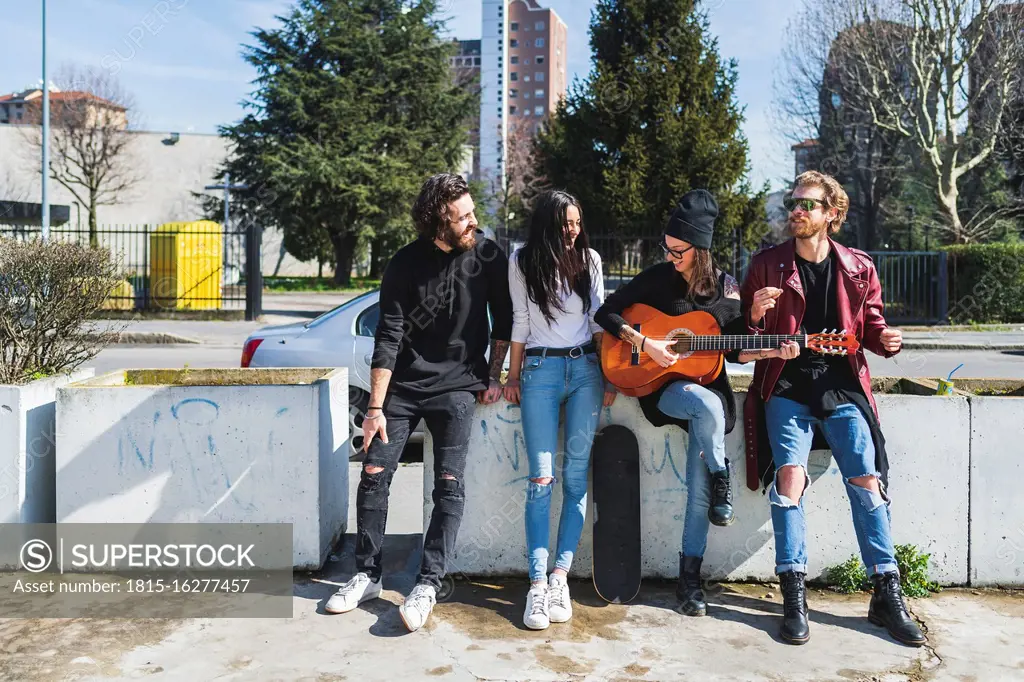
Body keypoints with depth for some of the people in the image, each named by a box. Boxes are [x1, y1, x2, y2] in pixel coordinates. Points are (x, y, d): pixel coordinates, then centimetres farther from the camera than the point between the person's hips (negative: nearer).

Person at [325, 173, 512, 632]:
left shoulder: (487, 256, -5)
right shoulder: (406, 264, -9)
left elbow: (503, 320, 7)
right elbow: (387, 338, -10)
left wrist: (493, 378, 3)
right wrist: (375, 407, -12)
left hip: (456, 387, 0)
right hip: (402, 386, 1)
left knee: (449, 485, -10)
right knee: (374, 476, -1)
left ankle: (428, 585, -2)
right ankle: (367, 575, 14)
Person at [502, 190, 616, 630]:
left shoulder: (590, 259, 9)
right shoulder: (522, 261, 6)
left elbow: (598, 320, 10)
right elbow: (520, 322, 8)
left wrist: (608, 376, 4)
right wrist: (512, 376, 6)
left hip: (586, 368, 2)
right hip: (540, 368, -1)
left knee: (577, 474, -4)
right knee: (541, 478, -7)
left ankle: (560, 575, 1)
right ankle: (538, 584, -6)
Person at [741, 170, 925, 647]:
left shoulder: (858, 268, 7)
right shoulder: (766, 265, 3)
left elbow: (871, 326, 16)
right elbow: (744, 339, 7)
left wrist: (886, 340, -7)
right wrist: (754, 317, -16)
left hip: (843, 387, 2)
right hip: (786, 388, -1)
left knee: (867, 480, -6)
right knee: (789, 474, -18)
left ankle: (887, 595, 8)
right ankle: (793, 595, -8)